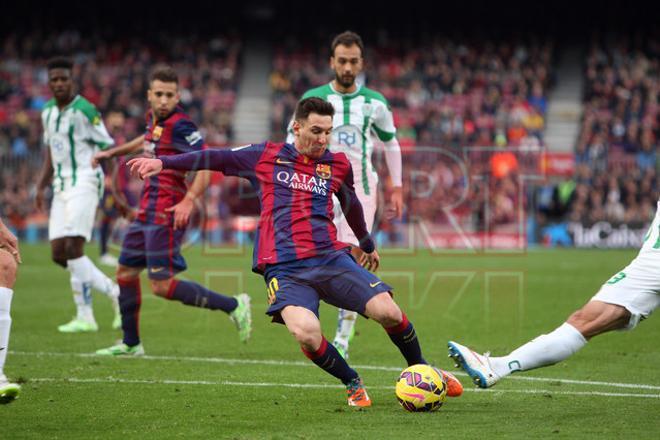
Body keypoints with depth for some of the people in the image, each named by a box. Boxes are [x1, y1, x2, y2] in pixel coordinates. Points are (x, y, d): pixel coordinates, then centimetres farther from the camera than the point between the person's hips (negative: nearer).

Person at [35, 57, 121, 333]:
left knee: (73, 247, -17)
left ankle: (85, 317, -11)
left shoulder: (85, 111, -9)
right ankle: (113, 292, 15)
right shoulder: (48, 113, 14)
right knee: (58, 253, 2)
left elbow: (108, 150, -10)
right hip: (61, 186, 8)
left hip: (84, 183, -8)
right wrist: (41, 187, 17)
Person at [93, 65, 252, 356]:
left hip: (166, 214, -9)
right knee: (126, 273, 15)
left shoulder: (180, 125, -16)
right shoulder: (154, 119, 10)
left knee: (162, 285, -13)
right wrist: (111, 153, 41)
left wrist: (188, 201, -35)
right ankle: (130, 344, 27)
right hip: (147, 212, 9)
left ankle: (233, 305, -7)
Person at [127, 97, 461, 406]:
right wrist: (163, 163, 8)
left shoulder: (337, 164, 15)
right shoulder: (266, 157, 9)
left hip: (331, 258, 2)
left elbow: (351, 205, 33)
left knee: (389, 312, -17)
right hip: (284, 269, -2)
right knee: (306, 333, -31)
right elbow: (215, 158, 14)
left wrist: (367, 244, 47)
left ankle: (422, 370, 12)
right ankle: (352, 384, -3)